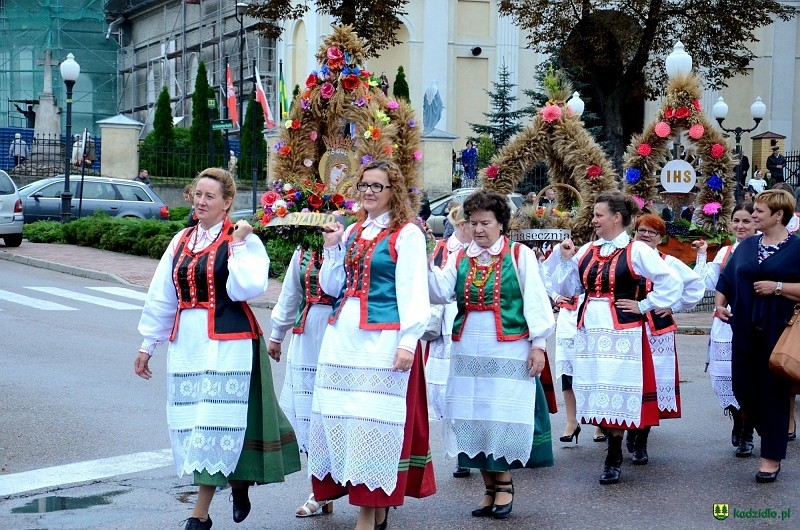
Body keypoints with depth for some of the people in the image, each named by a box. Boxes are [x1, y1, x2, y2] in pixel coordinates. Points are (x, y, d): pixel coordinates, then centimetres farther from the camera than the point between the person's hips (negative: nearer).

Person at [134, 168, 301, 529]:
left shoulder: (243, 239, -4)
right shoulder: (181, 241, 12)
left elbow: (248, 288, -19)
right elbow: (161, 296, 15)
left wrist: (238, 245, -16)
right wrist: (148, 344, 15)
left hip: (228, 344, -6)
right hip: (187, 344, 6)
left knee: (218, 420, -6)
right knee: (192, 422, 7)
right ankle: (238, 481, 24)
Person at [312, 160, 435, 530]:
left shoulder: (407, 234, -3)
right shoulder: (352, 232, 16)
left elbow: (413, 292, -9)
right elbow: (331, 287, 16)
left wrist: (408, 340, -18)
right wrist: (332, 249, 2)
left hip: (382, 339, -7)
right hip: (343, 336, 7)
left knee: (372, 419, -7)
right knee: (341, 416, 6)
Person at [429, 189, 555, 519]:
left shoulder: (519, 255, 0)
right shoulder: (460, 259, 11)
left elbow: (535, 301, -2)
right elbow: (440, 292, -2)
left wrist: (538, 343, -7)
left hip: (509, 350, -4)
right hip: (468, 351, 4)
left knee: (504, 417, -3)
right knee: (474, 417, 6)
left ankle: (504, 484, 9)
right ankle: (490, 487, 15)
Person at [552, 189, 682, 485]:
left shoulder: (637, 251, -5)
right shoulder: (587, 251, 12)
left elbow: (671, 282, -7)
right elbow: (568, 290, 15)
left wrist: (645, 306, -6)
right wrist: (566, 261, 3)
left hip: (621, 332, -6)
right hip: (589, 331, 6)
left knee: (616, 394, -6)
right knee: (595, 393, 5)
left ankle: (613, 460, 1)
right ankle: (614, 447, 18)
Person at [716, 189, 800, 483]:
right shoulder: (746, 246, 12)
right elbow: (726, 279, 19)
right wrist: (720, 303, 3)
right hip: (745, 331, 5)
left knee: (774, 392, 0)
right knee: (743, 389, 6)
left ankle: (771, 457, 10)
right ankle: (771, 433, 30)